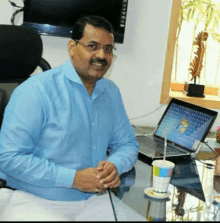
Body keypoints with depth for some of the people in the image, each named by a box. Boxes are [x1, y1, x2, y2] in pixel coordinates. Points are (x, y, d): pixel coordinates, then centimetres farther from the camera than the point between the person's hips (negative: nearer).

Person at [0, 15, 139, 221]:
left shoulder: (111, 92, 7)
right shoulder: (36, 91, -15)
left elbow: (127, 143, 14)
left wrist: (115, 166, -11)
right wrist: (73, 178, -23)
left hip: (94, 199, 6)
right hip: (35, 201, -6)